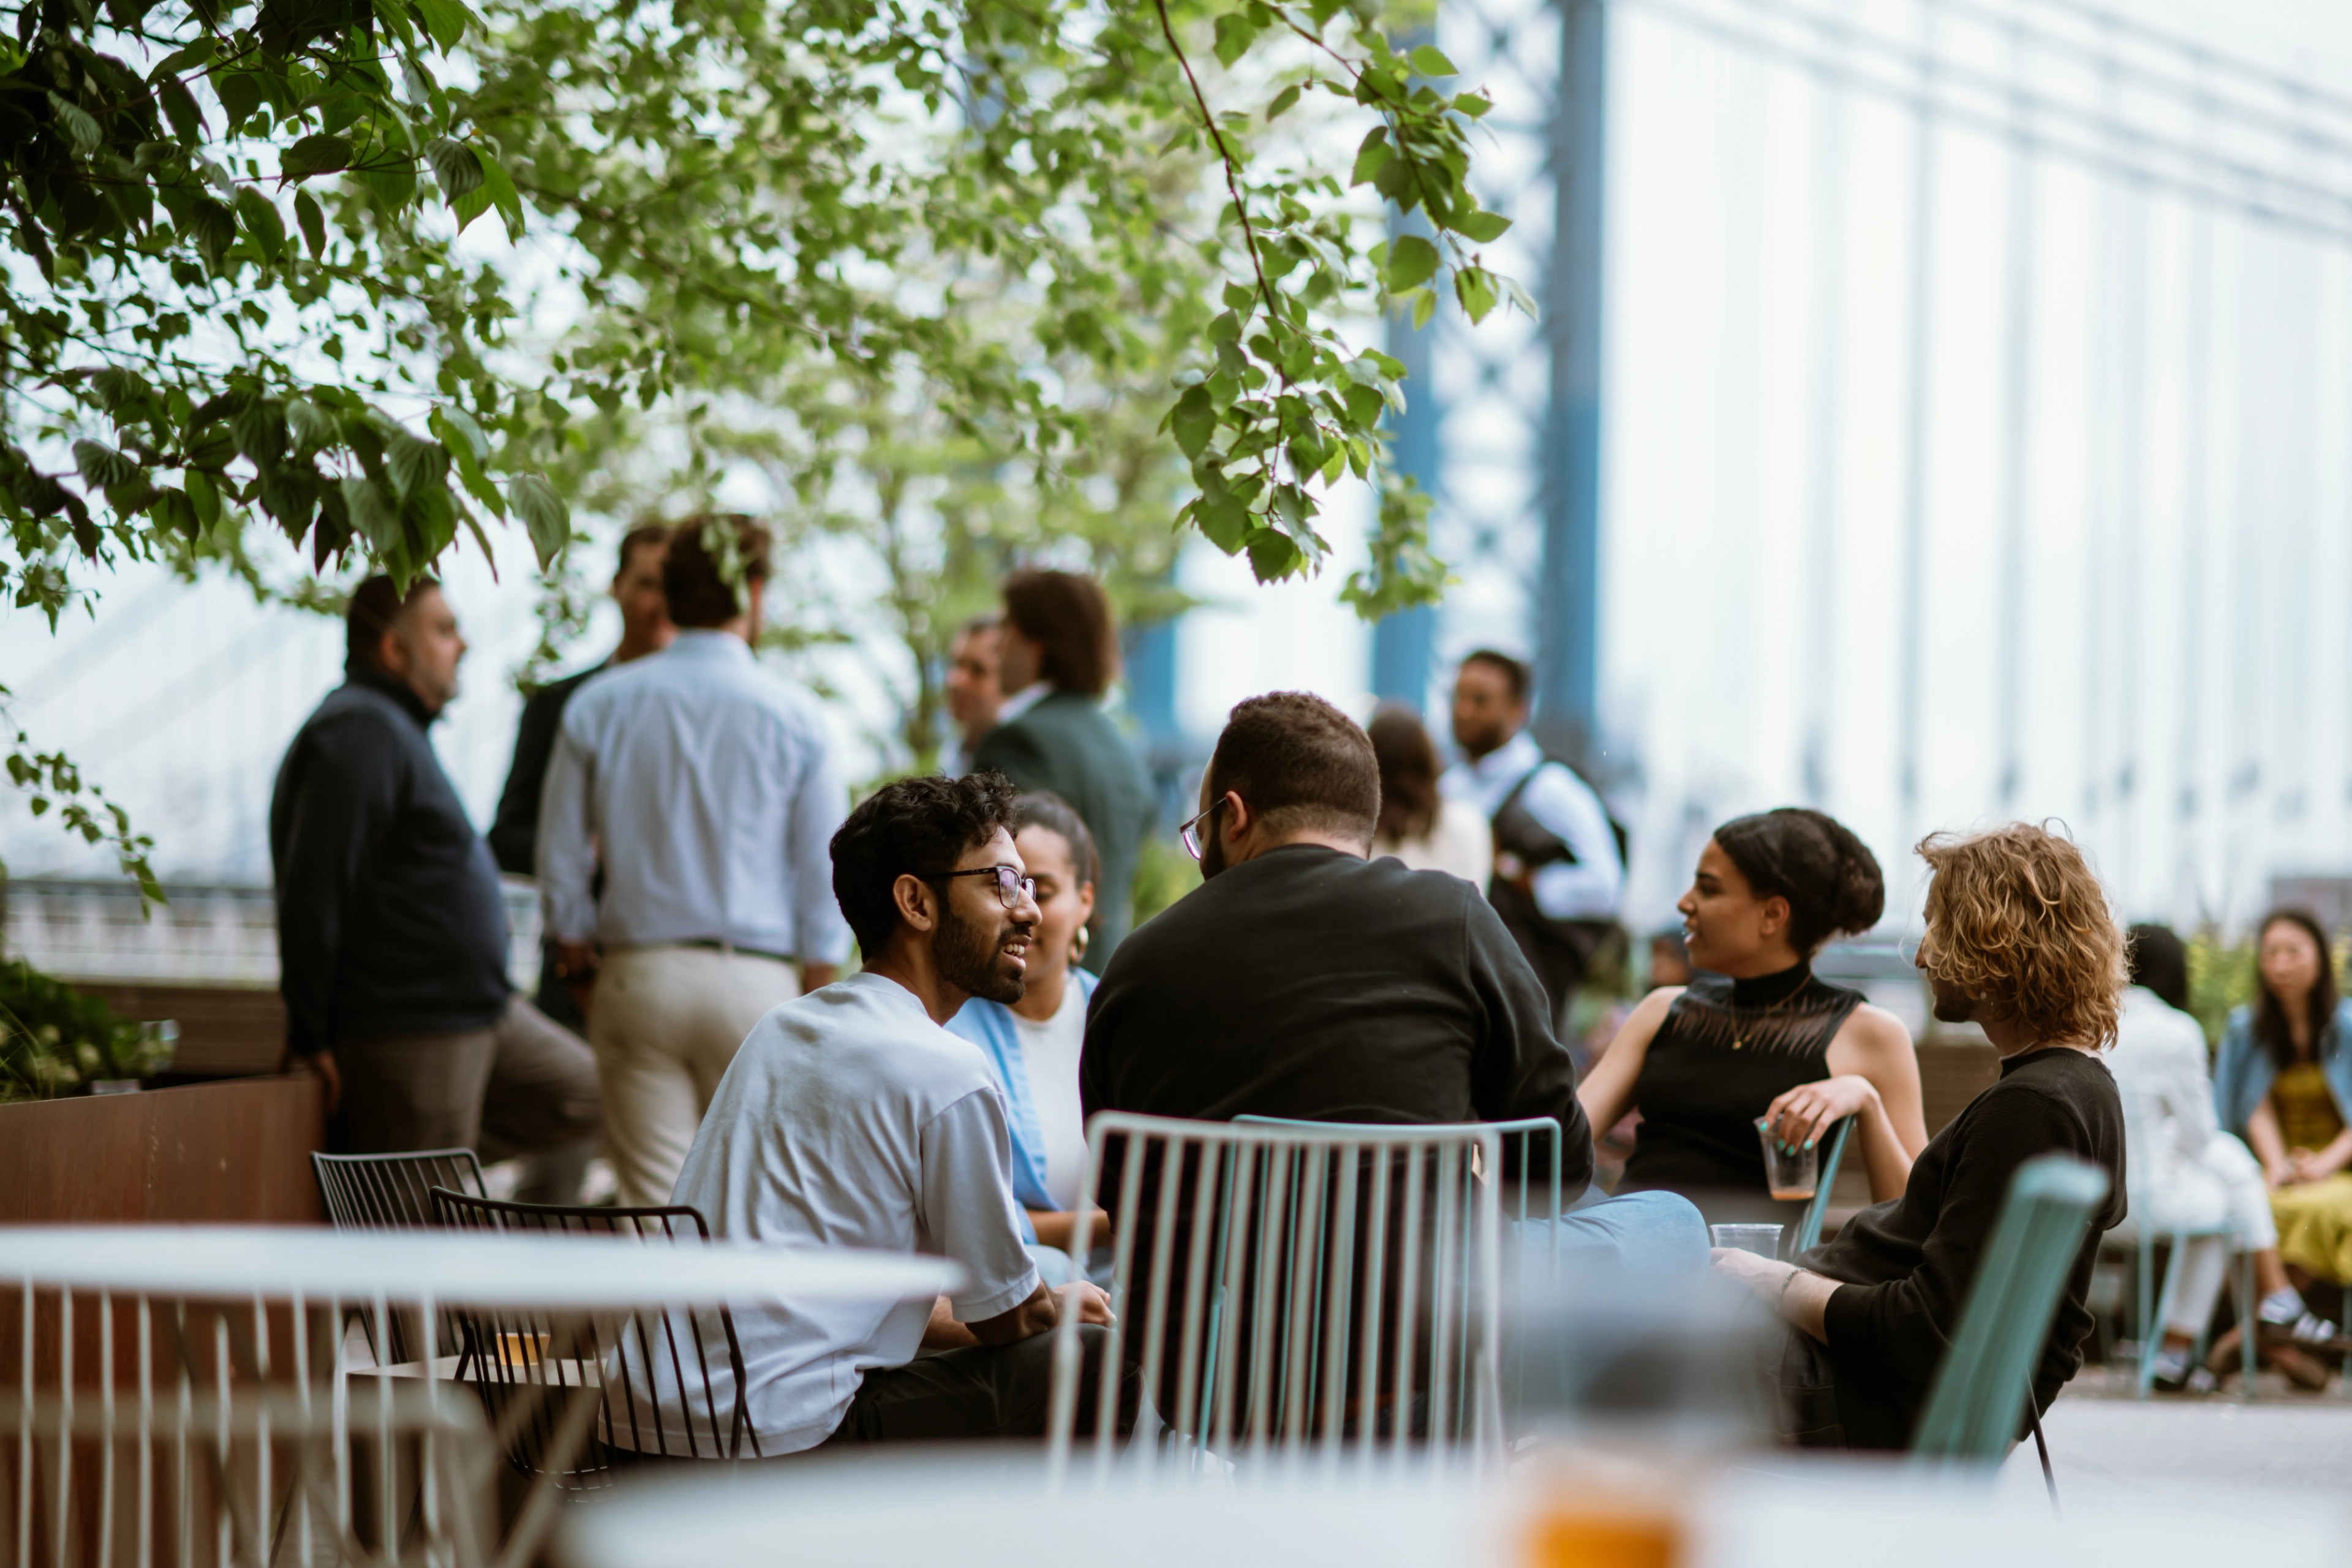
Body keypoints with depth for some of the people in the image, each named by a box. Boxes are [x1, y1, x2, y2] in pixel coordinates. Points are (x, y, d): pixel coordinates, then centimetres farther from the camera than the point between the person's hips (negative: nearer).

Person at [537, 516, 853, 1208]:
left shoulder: (596, 707, 3)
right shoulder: (794, 716, -2)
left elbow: (561, 871, 6)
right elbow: (823, 884, -1)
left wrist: (586, 977, 18)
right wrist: (814, 1013, 6)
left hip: (636, 976, 2)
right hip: (754, 978, -2)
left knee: (653, 1202, 1)